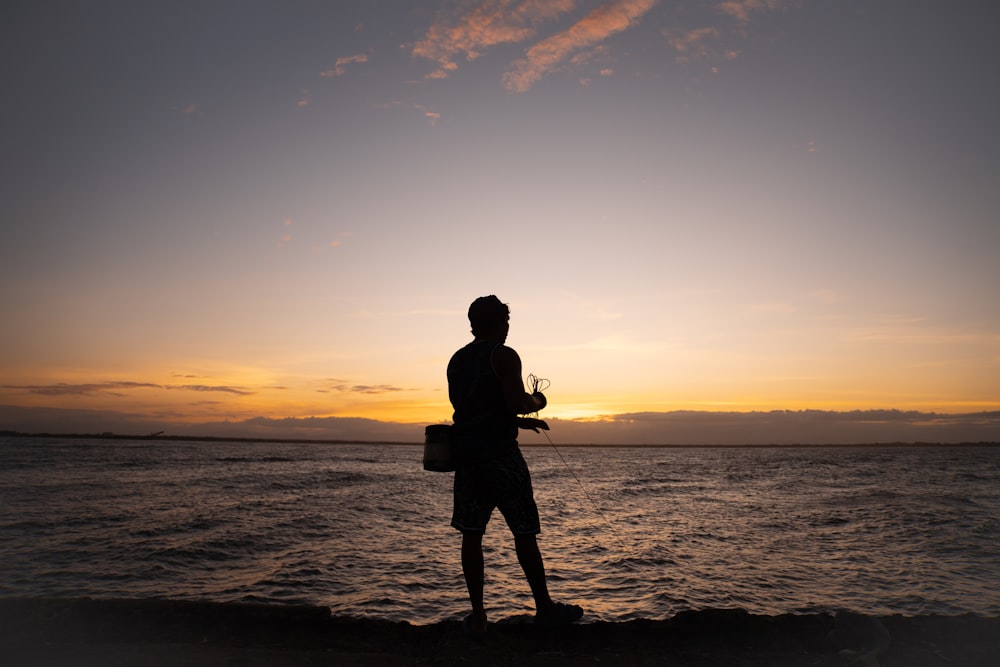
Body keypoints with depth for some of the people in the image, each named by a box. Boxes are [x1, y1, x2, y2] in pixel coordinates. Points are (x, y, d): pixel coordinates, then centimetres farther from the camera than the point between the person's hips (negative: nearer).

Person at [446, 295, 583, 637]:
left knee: (471, 533, 7)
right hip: (499, 451, -6)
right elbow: (516, 403, -18)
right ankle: (544, 608, 18)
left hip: (465, 451, 6)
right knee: (524, 532, 5)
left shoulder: (456, 361, 14)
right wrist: (537, 402, 5)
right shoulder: (504, 356, -8)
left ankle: (477, 616, 12)